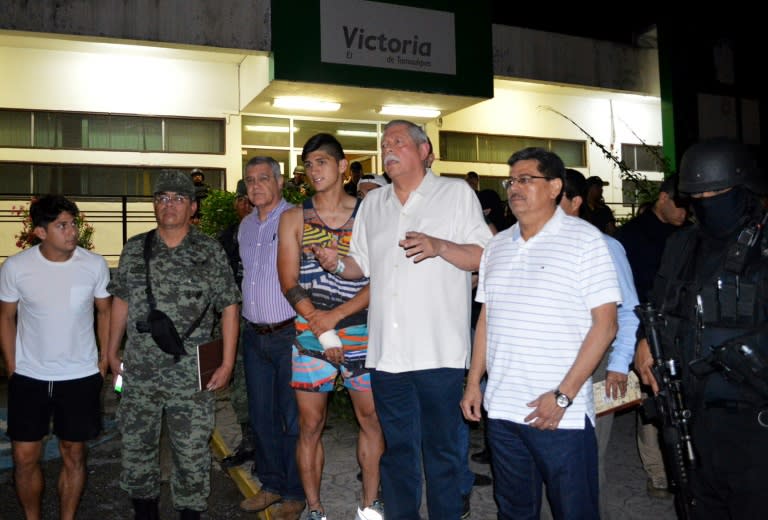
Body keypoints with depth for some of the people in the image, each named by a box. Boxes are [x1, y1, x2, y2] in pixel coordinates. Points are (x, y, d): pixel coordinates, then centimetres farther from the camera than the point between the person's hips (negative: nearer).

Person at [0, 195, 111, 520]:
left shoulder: (94, 265, -10)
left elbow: (104, 312, 3)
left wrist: (104, 359, 0)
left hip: (81, 377, 0)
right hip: (29, 377, 0)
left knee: (73, 455, 12)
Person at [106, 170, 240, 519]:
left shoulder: (210, 252, -3)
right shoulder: (134, 250, 6)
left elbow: (229, 307, -3)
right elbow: (121, 301, 13)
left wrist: (227, 363, -7)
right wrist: (112, 352, 12)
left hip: (191, 375, -3)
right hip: (138, 373, 3)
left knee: (192, 452, 6)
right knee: (136, 447, 15)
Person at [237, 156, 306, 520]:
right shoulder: (246, 225, 12)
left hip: (289, 333, -7)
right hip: (254, 336, 7)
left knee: (293, 416, 4)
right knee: (261, 414, 16)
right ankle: (272, 484, 32)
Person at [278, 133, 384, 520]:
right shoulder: (294, 218, 5)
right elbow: (289, 283, -2)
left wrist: (335, 316, -14)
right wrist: (324, 332, -11)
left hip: (360, 329, 0)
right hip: (310, 333, 0)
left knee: (372, 420, 6)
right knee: (310, 427, 6)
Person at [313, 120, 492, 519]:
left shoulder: (457, 193, 3)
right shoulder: (372, 203, 17)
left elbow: (485, 258, -3)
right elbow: (362, 265, 21)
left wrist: (439, 246, -18)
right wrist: (337, 265, -1)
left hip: (439, 352, -4)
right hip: (386, 352, 4)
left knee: (442, 451, 7)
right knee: (396, 451, 15)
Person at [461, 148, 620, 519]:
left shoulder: (584, 239, -6)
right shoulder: (497, 244, 11)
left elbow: (605, 324, -10)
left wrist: (563, 394, -16)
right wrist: (473, 382, 10)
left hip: (562, 414, -5)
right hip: (501, 409, 5)